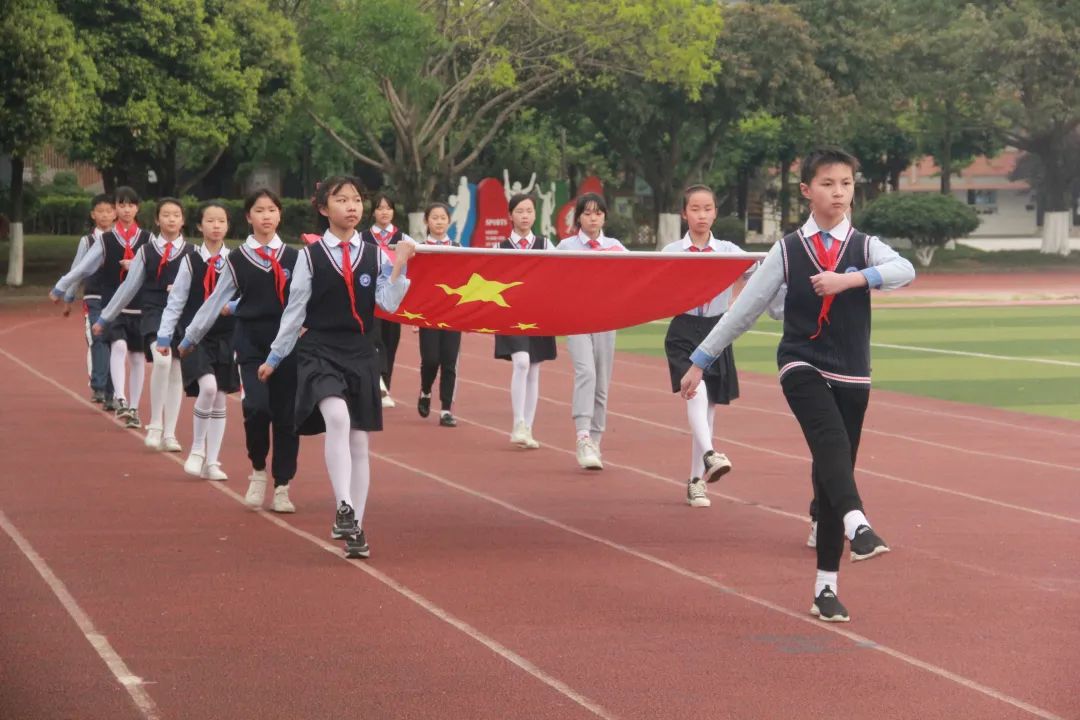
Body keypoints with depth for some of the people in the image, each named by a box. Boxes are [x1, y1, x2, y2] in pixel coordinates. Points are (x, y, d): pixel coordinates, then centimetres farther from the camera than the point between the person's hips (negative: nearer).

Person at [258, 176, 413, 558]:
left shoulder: (374, 255, 4)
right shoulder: (310, 255, -1)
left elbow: (389, 305, -3)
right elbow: (294, 310, 6)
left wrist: (399, 267, -13)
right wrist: (275, 357, 10)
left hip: (361, 354, 3)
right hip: (319, 351, -3)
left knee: (358, 442, 6)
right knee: (337, 417, -28)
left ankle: (355, 527, 14)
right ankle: (344, 509, -31)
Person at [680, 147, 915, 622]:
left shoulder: (865, 247, 3)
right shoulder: (787, 251, 1)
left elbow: (905, 271, -18)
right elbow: (746, 308, 4)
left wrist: (852, 279, -32)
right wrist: (700, 360, 5)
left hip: (851, 374, 2)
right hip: (801, 365, -2)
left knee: (832, 471, 5)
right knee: (831, 438, -31)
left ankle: (826, 586, 10)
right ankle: (856, 524, -53)